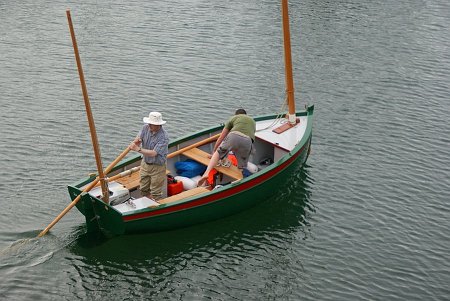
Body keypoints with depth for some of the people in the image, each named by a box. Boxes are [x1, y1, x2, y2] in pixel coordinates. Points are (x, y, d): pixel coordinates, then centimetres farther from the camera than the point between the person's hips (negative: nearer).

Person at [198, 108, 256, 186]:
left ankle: (207, 172, -1)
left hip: (234, 136, -2)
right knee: (241, 168, 16)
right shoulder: (253, 121, 39)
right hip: (248, 141, 2)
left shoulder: (233, 118, 30)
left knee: (219, 152, 17)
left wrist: (214, 151, 39)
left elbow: (221, 137, 29)